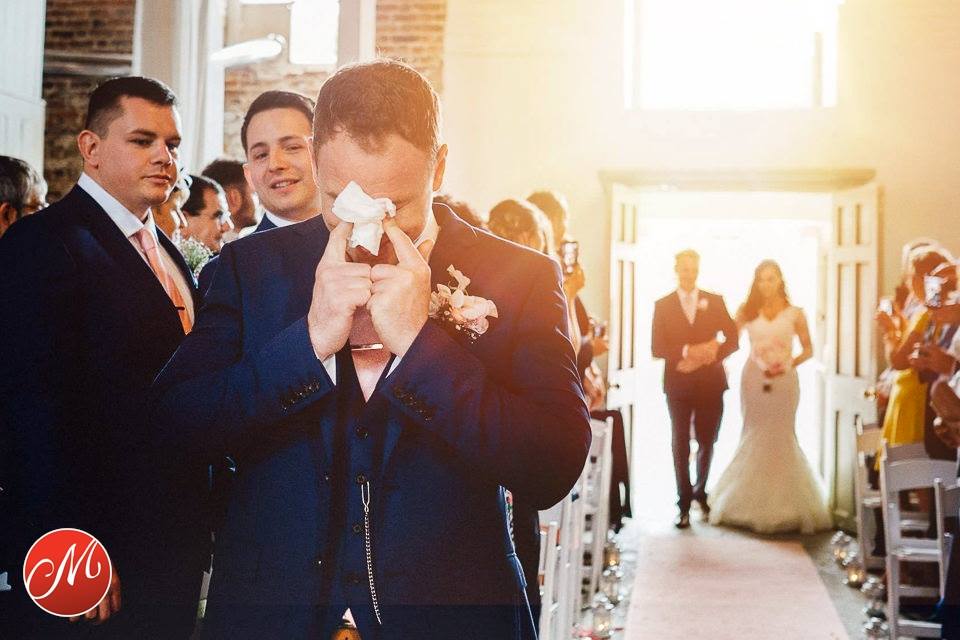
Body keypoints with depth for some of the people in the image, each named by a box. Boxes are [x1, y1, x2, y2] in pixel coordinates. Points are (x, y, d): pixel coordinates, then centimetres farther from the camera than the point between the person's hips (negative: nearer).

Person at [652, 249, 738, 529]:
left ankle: (700, 492, 33)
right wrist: (687, 351, -17)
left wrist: (714, 352, -13)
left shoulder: (715, 302, 6)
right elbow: (657, 348, -3)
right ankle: (684, 504, 8)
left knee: (707, 442, 10)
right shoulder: (663, 305, 3)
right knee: (681, 444, 1)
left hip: (710, 383, 1)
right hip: (679, 383, -1)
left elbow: (732, 338, 4)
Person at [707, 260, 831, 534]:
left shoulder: (794, 313, 4)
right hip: (754, 379, 0)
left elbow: (808, 349, 8)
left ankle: (783, 504, 12)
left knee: (781, 437, 2)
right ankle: (752, 503, 13)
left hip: (784, 380, 0)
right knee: (753, 437, 3)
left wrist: (790, 363, -6)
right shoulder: (748, 311, 5)